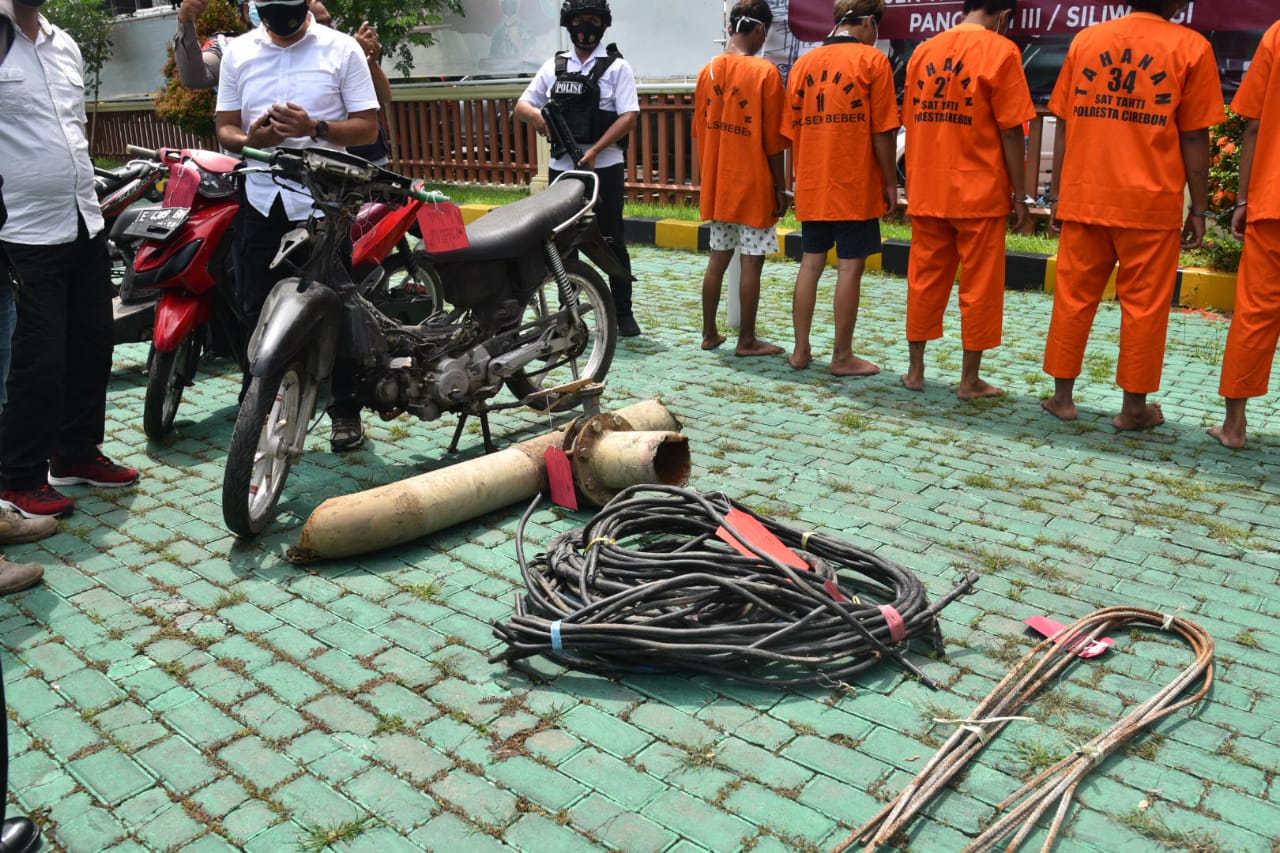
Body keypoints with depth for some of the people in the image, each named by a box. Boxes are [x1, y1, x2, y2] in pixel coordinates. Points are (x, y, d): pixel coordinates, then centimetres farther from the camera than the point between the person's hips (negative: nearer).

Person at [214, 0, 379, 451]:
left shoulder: (342, 49, 1)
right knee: (257, 312, 7)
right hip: (261, 201, 3)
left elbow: (368, 127, -2)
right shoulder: (238, 51, 10)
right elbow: (225, 127, 11)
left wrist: (315, 128, -19)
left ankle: (345, 410, 16)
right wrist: (250, 139, -13)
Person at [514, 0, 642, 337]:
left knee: (612, 241, 1)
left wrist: (594, 150, -19)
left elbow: (629, 116, -10)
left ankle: (623, 312, 9)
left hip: (604, 167, -4)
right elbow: (521, 105, 13)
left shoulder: (617, 66, 0)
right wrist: (535, 114, -11)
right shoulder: (554, 65, 12)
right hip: (561, 167, 4)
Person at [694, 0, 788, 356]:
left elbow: (699, 133, 10)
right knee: (751, 263, 0)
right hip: (753, 185, -6)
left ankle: (709, 334, 19)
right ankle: (747, 340, 5)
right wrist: (781, 187, -3)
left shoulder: (707, 71, 5)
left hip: (716, 186, 6)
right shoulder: (765, 72, -12)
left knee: (718, 259, 13)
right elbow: (773, 140, -11)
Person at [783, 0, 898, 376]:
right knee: (850, 267, 0)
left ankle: (801, 350, 15)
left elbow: (793, 130, 11)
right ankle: (843, 356, 5)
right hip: (856, 186, -5)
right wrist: (890, 182, 0)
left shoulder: (803, 63, 9)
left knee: (810, 264, 11)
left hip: (811, 186, 5)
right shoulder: (871, 60, -6)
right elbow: (882, 131, -8)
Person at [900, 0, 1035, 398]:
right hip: (979, 193, -5)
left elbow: (912, 123, 12)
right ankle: (970, 380, 10)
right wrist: (1020, 195, -4)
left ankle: (915, 370, 18)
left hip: (927, 193, 5)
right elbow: (1011, 131, -10)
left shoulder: (923, 50, 9)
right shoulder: (1000, 51, -7)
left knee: (924, 281, 12)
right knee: (978, 288, 4)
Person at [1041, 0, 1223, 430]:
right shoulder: (1190, 47, -2)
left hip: (1084, 198, 3)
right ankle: (1134, 406, 12)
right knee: (1144, 304, 6)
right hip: (1150, 202, -3)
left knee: (1073, 297, 10)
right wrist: (1199, 209, 3)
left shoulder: (1085, 40, 6)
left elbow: (1064, 127, 6)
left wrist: (1057, 194, 11)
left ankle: (1062, 396, 15)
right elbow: (1194, 139, -4)